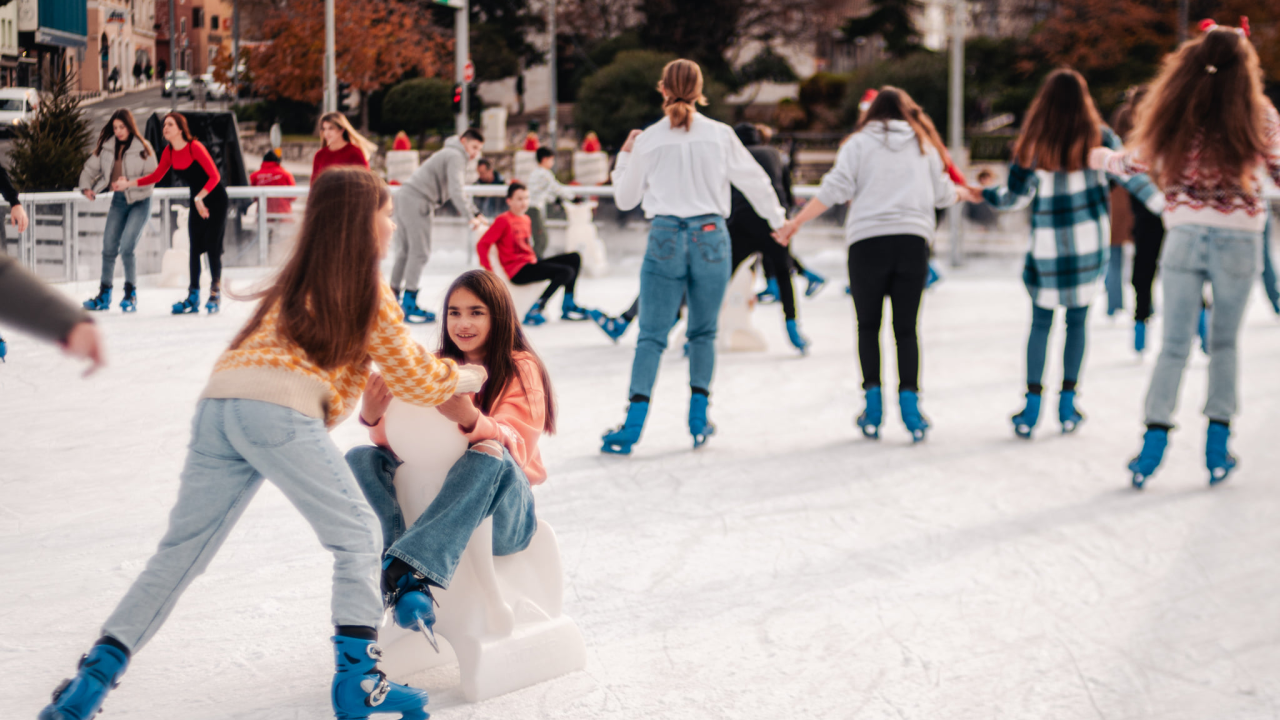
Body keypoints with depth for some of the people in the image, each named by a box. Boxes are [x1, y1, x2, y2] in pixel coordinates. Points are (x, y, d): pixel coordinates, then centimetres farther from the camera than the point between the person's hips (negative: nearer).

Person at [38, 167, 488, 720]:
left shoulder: (296, 281, 31)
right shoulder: (368, 291, 11)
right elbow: (415, 382, 13)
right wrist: (466, 377, 32)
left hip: (216, 404, 7)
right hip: (280, 411, -6)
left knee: (179, 551, 10)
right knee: (357, 538, 7)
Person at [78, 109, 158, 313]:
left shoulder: (143, 148, -9)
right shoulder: (107, 147, 3)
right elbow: (90, 168, 9)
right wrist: (86, 186, -9)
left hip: (139, 202, -5)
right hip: (118, 200, 5)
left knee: (127, 248, -15)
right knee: (109, 248, 6)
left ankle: (131, 295, -1)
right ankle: (104, 296, 17)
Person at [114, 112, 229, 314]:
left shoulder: (195, 147, -22)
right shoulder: (169, 152, -1)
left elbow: (214, 176, -24)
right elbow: (156, 176, 10)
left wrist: (199, 198, -31)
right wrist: (128, 183, 4)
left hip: (215, 199, -7)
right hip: (197, 201, 7)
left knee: (212, 246, -8)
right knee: (195, 248, 4)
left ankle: (215, 293, 3)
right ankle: (193, 298, 7)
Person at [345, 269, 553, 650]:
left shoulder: (521, 369, -3)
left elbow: (516, 447, -19)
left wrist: (468, 418, -39)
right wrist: (373, 416, -20)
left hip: (503, 510, -5)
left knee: (488, 458, -36)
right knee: (360, 458, -13)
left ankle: (404, 569, -45)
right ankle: (412, 586, -34)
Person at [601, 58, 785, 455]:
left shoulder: (647, 140, 1)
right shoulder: (720, 135, 1)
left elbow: (625, 199, 11)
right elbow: (755, 181, 10)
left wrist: (625, 156, 24)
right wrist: (779, 220, 24)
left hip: (666, 239, -1)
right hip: (711, 237, 1)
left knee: (651, 336, 1)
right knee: (703, 333, 15)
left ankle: (633, 425, -8)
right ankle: (699, 419, 14)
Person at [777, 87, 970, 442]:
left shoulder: (859, 142, 7)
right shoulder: (924, 145, 15)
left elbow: (835, 189, -3)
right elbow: (942, 193, 19)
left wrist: (795, 222, 2)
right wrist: (964, 194, 42)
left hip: (868, 242, -2)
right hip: (913, 240, 2)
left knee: (868, 325, 10)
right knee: (906, 327, 7)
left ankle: (873, 397, 2)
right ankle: (909, 400, -4)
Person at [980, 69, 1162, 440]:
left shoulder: (1034, 144, -3)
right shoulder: (1098, 138, -2)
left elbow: (1017, 196, -1)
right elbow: (1129, 176, -6)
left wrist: (984, 193, 17)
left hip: (1047, 246, 0)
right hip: (1090, 242, 0)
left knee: (1040, 321, 9)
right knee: (1078, 318, 10)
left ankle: (1032, 406, 5)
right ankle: (1068, 403, 11)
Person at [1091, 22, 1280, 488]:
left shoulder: (1178, 111, 0)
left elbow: (1135, 162, 11)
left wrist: (1099, 158, 29)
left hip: (1185, 235, 1)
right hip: (1239, 239, 0)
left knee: (1175, 345, 7)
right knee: (1225, 343, 14)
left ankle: (1154, 443, 1)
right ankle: (1218, 449, 13)